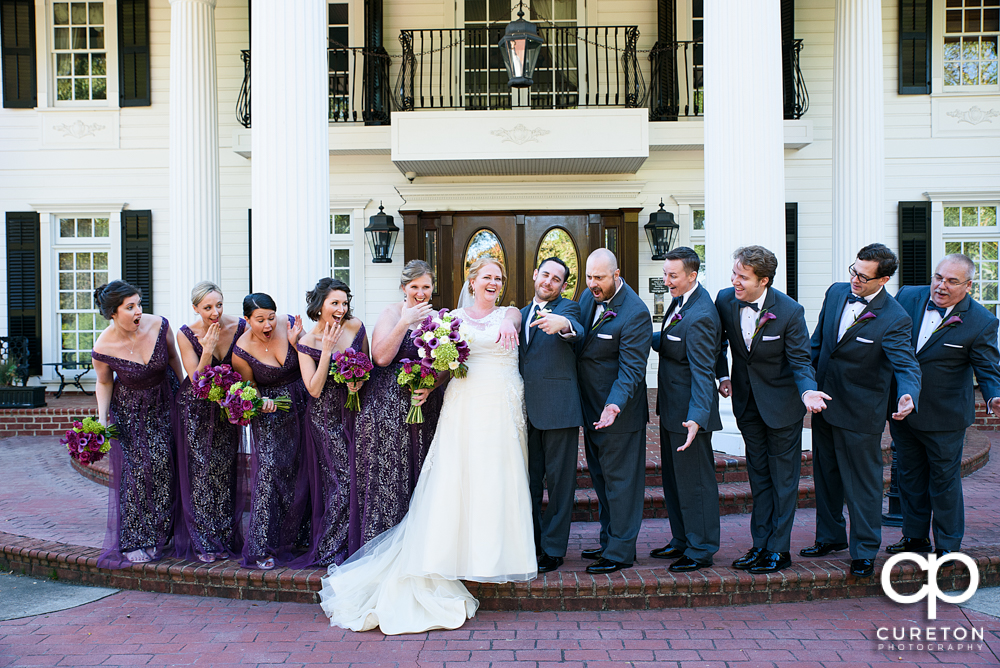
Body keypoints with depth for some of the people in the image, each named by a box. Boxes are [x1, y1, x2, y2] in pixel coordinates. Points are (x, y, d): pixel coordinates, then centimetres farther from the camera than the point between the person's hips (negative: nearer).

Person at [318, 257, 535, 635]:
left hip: (503, 408, 1)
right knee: (459, 477, -4)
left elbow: (514, 320, -11)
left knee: (500, 478, 4)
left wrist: (508, 323, -35)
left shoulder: (510, 314, 13)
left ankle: (497, 548, 15)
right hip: (466, 404, -1)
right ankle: (459, 550, 4)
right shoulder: (454, 318, 11)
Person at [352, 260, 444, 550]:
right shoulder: (392, 312, -2)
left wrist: (431, 387, -9)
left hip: (426, 408, 4)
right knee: (388, 474, -2)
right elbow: (381, 357, -14)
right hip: (390, 408, -4)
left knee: (421, 472, 7)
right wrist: (405, 322, -18)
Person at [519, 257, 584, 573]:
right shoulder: (521, 314, 18)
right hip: (525, 409, 6)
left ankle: (553, 549, 10)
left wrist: (562, 324, -48)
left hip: (558, 407, -6)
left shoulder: (567, 308, -1)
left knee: (559, 481, 1)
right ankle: (531, 540, 27)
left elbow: (576, 329, -25)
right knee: (528, 479, 14)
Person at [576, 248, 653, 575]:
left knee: (619, 480, 1)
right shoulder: (588, 297, 3)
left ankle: (621, 551, 11)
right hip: (590, 407, 8)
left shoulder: (635, 313, -21)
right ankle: (608, 540, 30)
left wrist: (614, 406, -35)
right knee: (601, 477, 17)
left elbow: (631, 370, -24)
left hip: (619, 411, -8)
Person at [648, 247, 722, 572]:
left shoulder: (700, 317, -26)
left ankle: (701, 549, 17)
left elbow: (702, 373, -29)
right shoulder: (681, 299, 4)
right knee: (673, 478, 20)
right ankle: (681, 541, 34)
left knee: (694, 480, 3)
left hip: (689, 410, -10)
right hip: (672, 408, 10)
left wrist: (696, 418, -37)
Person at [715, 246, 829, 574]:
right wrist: (722, 375, 3)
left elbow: (800, 360, -15)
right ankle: (760, 544, 23)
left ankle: (778, 549, 15)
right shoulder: (725, 300, -10)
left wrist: (807, 390, -33)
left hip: (781, 401, -4)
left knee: (783, 478, 5)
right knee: (758, 475, 14)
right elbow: (719, 340, 10)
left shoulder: (790, 311, -22)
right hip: (746, 400, 4)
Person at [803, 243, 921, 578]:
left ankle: (864, 552, 21)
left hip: (860, 413, -6)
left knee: (862, 483, 5)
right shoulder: (836, 292, -1)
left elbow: (907, 366, -25)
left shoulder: (894, 319, -19)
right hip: (823, 401, 6)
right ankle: (830, 537, 37)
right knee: (825, 474, 19)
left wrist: (907, 396, -46)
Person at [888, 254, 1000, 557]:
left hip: (943, 416, -4)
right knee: (909, 475, 16)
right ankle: (916, 536, 32)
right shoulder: (907, 296, -5)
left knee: (944, 478, 7)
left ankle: (948, 544, 24)